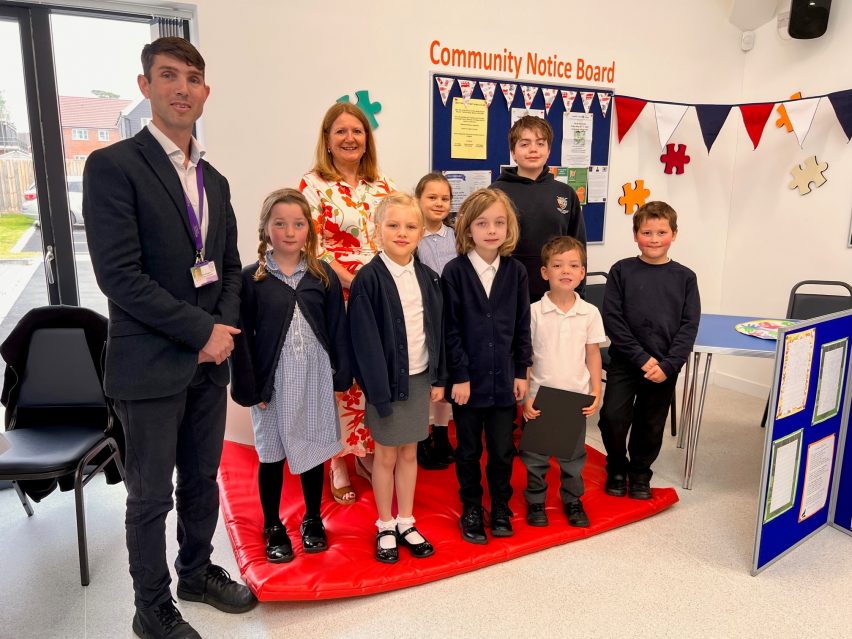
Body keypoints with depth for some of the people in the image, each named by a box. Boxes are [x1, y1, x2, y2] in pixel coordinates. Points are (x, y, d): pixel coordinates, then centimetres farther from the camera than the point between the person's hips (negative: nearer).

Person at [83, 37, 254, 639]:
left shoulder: (214, 180, 11)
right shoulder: (114, 165, -10)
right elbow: (119, 274, -18)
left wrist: (224, 326, -3)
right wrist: (201, 331, -16)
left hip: (209, 361, 6)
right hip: (151, 364, -6)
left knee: (202, 480, 19)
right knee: (151, 495, 9)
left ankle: (197, 573, 41)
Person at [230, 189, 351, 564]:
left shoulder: (323, 275, 0)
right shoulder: (252, 278, -5)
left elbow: (337, 328, 2)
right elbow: (242, 336, -5)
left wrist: (342, 375, -1)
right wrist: (249, 387, -8)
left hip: (315, 377, 2)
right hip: (272, 379, -1)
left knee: (313, 448, 14)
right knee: (272, 454, 11)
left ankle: (312, 520, 35)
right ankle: (272, 527, 31)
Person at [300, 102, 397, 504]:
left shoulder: (382, 187, 12)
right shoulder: (313, 185, -2)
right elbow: (310, 246, -8)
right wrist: (352, 282, -17)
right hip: (336, 297, -4)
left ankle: (367, 453, 25)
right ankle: (339, 461, 17)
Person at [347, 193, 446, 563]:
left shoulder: (427, 277, 3)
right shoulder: (368, 278, -13)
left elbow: (437, 329, 9)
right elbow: (364, 339, -14)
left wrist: (439, 378, 7)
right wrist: (378, 389, -16)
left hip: (420, 377, 4)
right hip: (387, 379, -4)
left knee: (409, 452, 16)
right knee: (386, 454, 10)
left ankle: (406, 522, 31)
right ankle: (385, 527, 27)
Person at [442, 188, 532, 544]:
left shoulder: (516, 271, 1)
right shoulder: (455, 271, -9)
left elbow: (522, 326, 5)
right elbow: (449, 328, -10)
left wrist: (521, 371, 4)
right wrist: (459, 375, -11)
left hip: (503, 378, 3)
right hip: (467, 379, -2)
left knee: (503, 450, 13)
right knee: (469, 450, 13)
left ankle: (500, 508, 34)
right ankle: (471, 510, 32)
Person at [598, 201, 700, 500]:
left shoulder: (684, 277, 1)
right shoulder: (621, 271, -3)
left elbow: (689, 325, -1)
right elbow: (612, 318, -7)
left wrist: (668, 365, -12)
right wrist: (642, 358, -13)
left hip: (665, 365, 2)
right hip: (625, 360, -1)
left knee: (651, 424, 11)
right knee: (612, 416, -10)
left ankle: (640, 472, 35)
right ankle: (617, 468, 17)